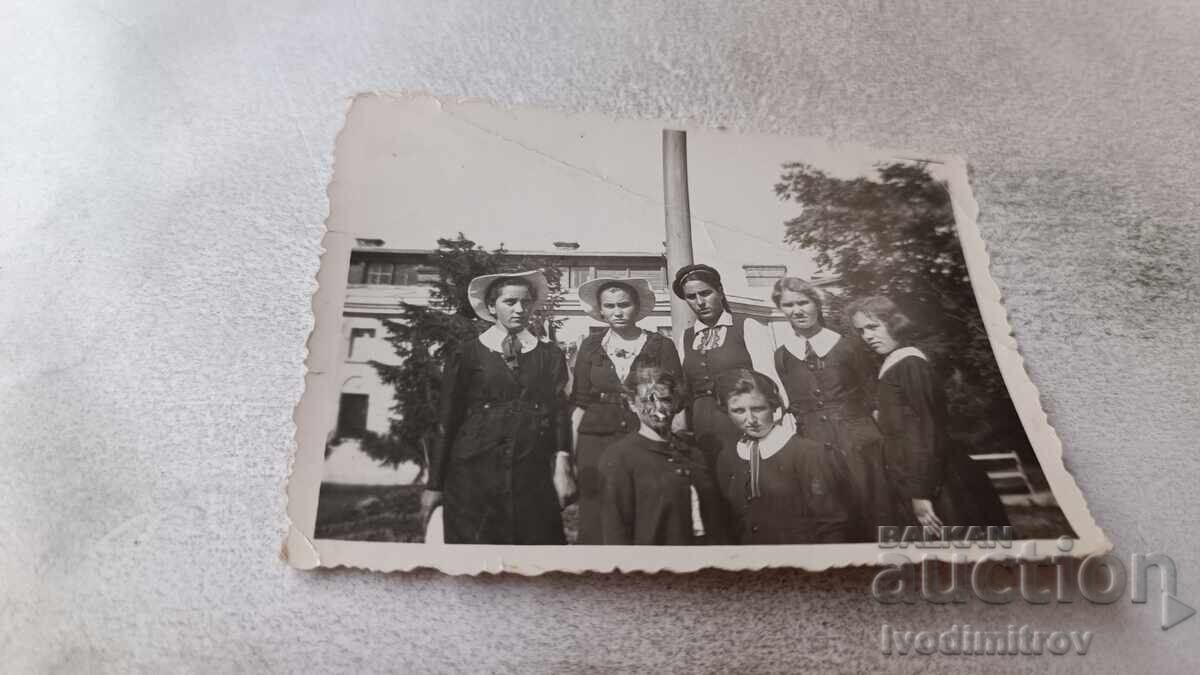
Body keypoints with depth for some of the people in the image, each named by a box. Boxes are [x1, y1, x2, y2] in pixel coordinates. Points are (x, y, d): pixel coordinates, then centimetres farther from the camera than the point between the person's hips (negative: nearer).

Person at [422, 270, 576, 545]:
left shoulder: (550, 356, 11)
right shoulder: (467, 355, 5)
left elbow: (560, 412, 5)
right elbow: (448, 420, 4)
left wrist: (562, 465, -9)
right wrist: (435, 484, 1)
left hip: (533, 475, 2)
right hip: (474, 474, -1)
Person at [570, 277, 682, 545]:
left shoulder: (661, 347, 3)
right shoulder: (590, 347, 8)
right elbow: (579, 404, 7)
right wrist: (570, 457, 2)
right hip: (596, 444, 1)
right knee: (594, 525, 2)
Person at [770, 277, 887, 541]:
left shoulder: (848, 346, 0)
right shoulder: (781, 357, 6)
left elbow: (872, 394, 6)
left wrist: (860, 425, -1)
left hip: (857, 446, -2)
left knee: (869, 516, 2)